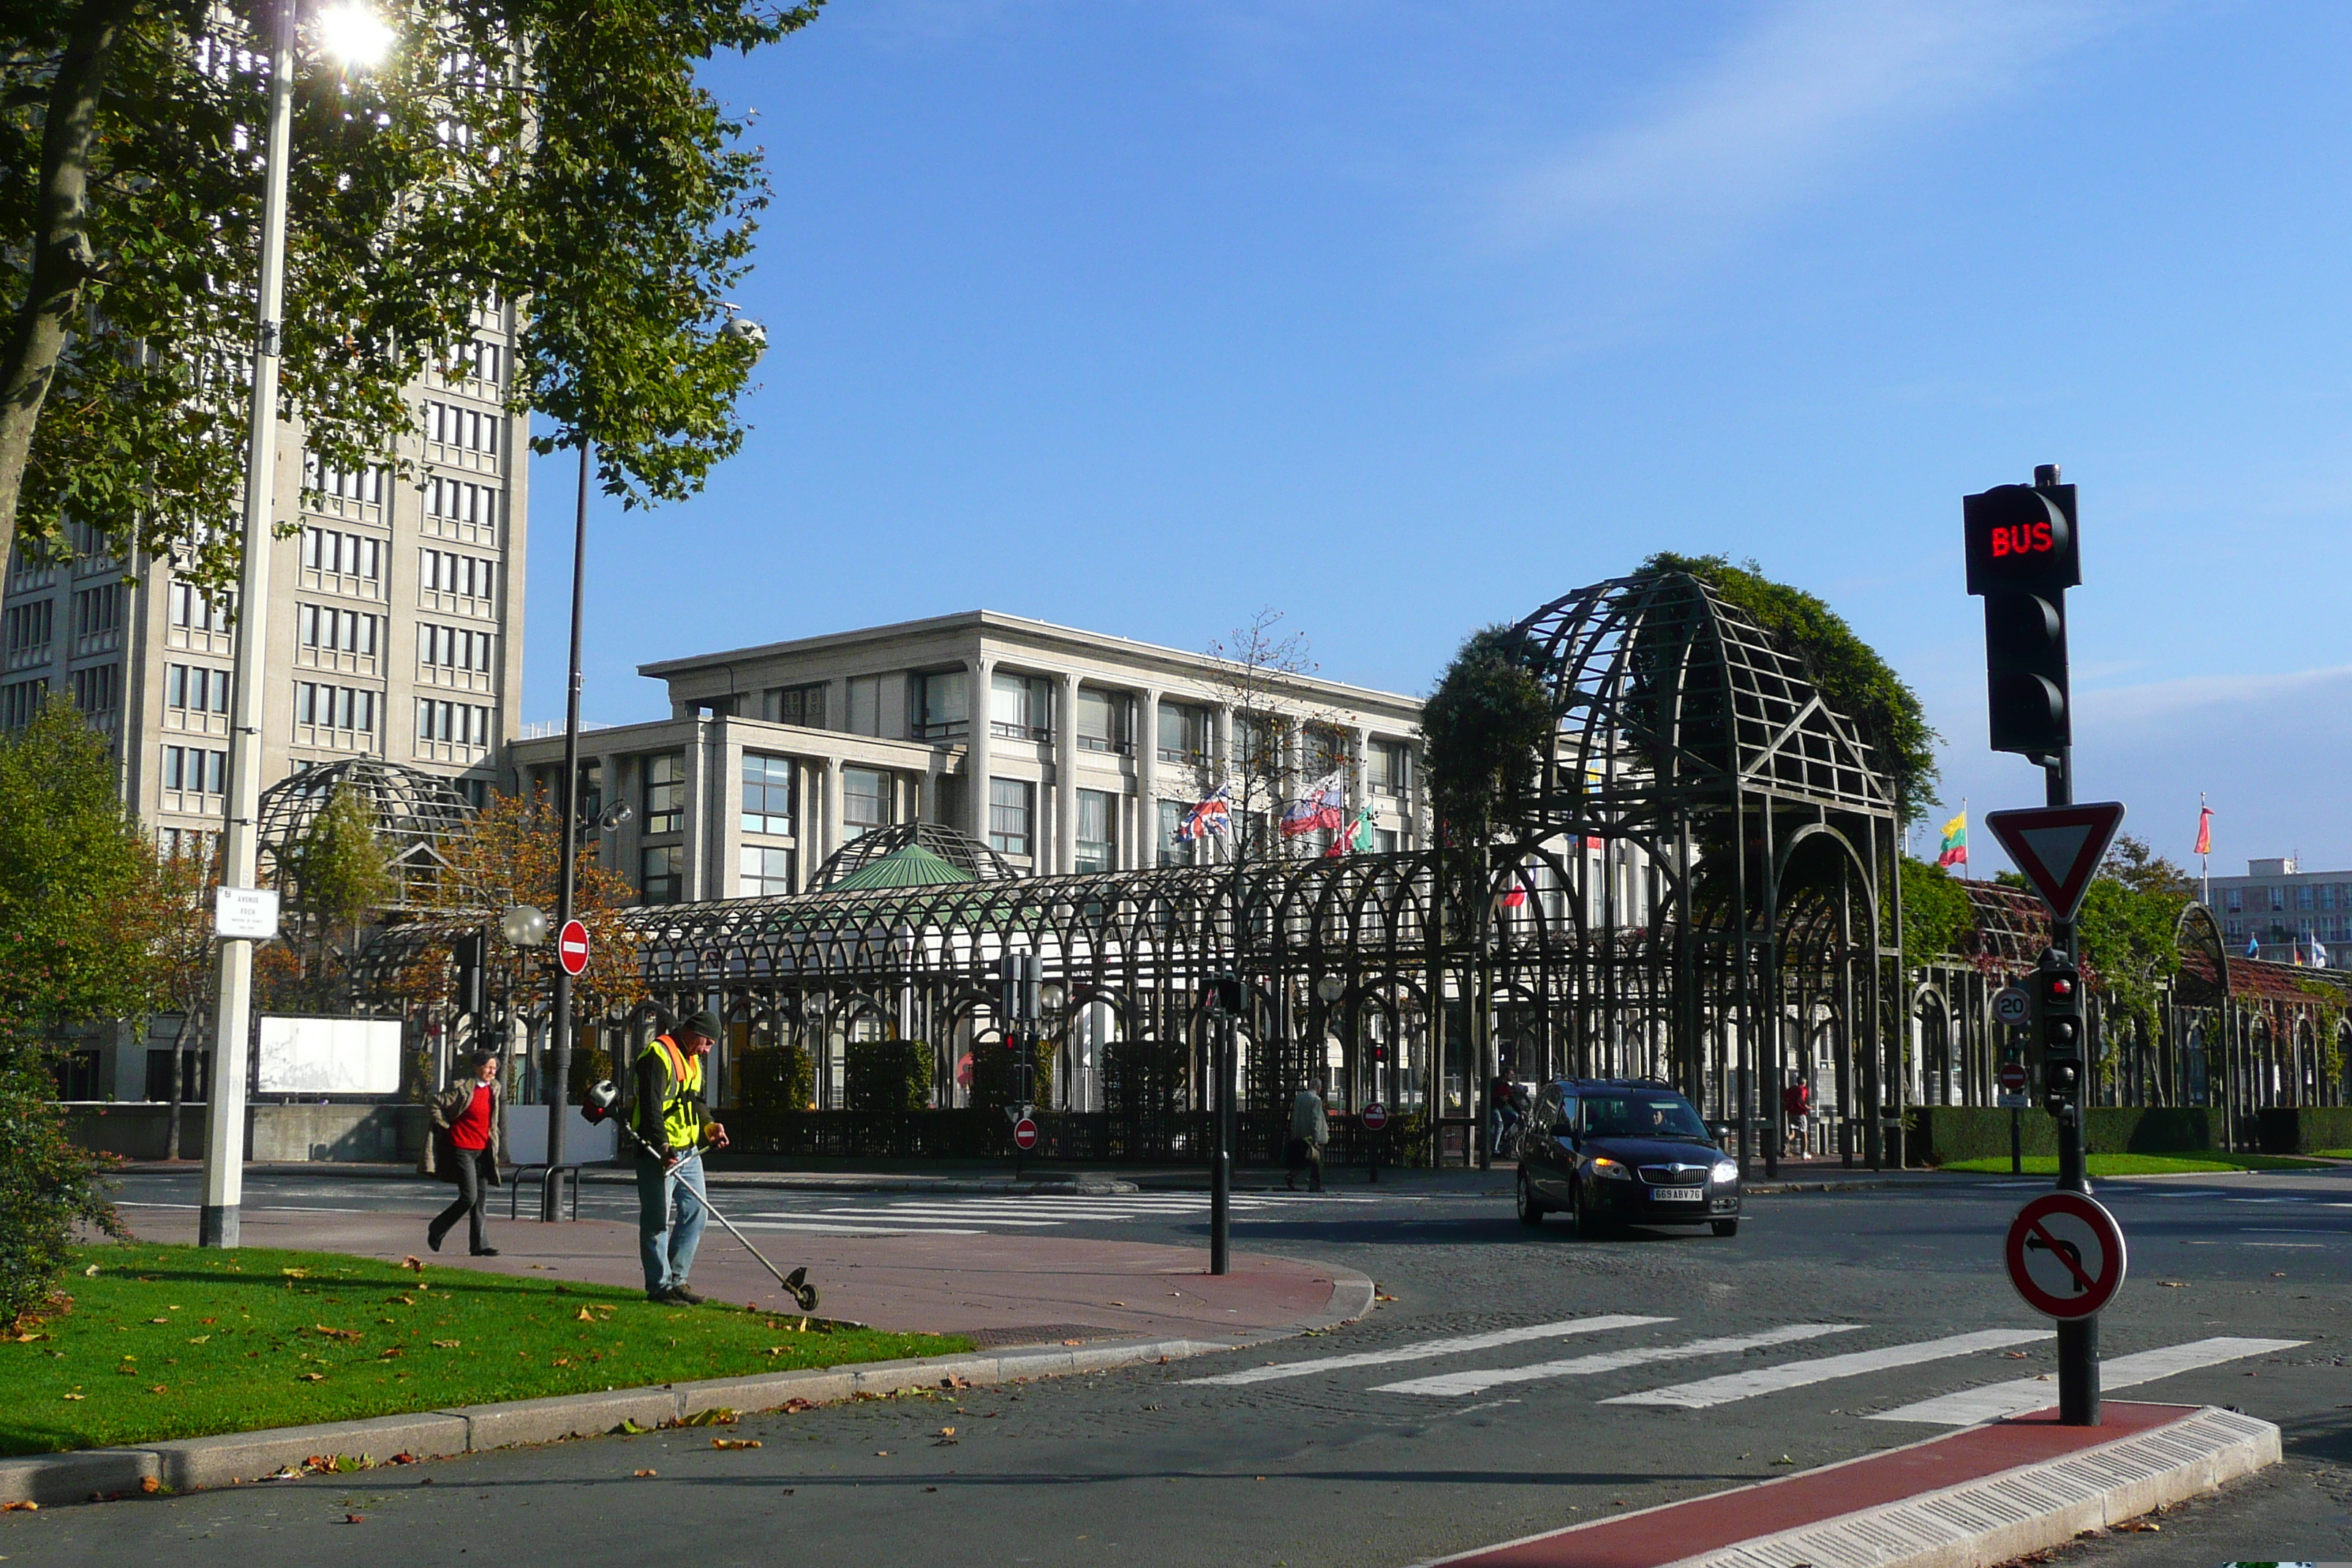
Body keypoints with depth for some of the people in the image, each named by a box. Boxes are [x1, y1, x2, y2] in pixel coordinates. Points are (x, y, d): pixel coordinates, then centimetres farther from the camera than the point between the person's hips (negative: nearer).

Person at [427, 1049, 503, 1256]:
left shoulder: (494, 1088, 10)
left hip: (483, 1151, 7)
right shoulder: (461, 1088, -12)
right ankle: (436, 1228, 10)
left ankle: (480, 1245, 7)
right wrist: (446, 1128, -5)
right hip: (462, 1149, -7)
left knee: (480, 1198, 6)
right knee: (469, 1197, -10)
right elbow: (436, 1104, -8)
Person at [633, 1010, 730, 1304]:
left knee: (696, 1213, 9)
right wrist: (662, 1147, -28)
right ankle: (659, 1286, 1)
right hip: (658, 1153, -9)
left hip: (689, 1152, 10)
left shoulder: (692, 1061, 19)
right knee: (658, 1221, -4)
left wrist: (709, 1126, 10)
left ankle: (676, 1280, 17)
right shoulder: (659, 1055, -13)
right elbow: (651, 1105, -22)